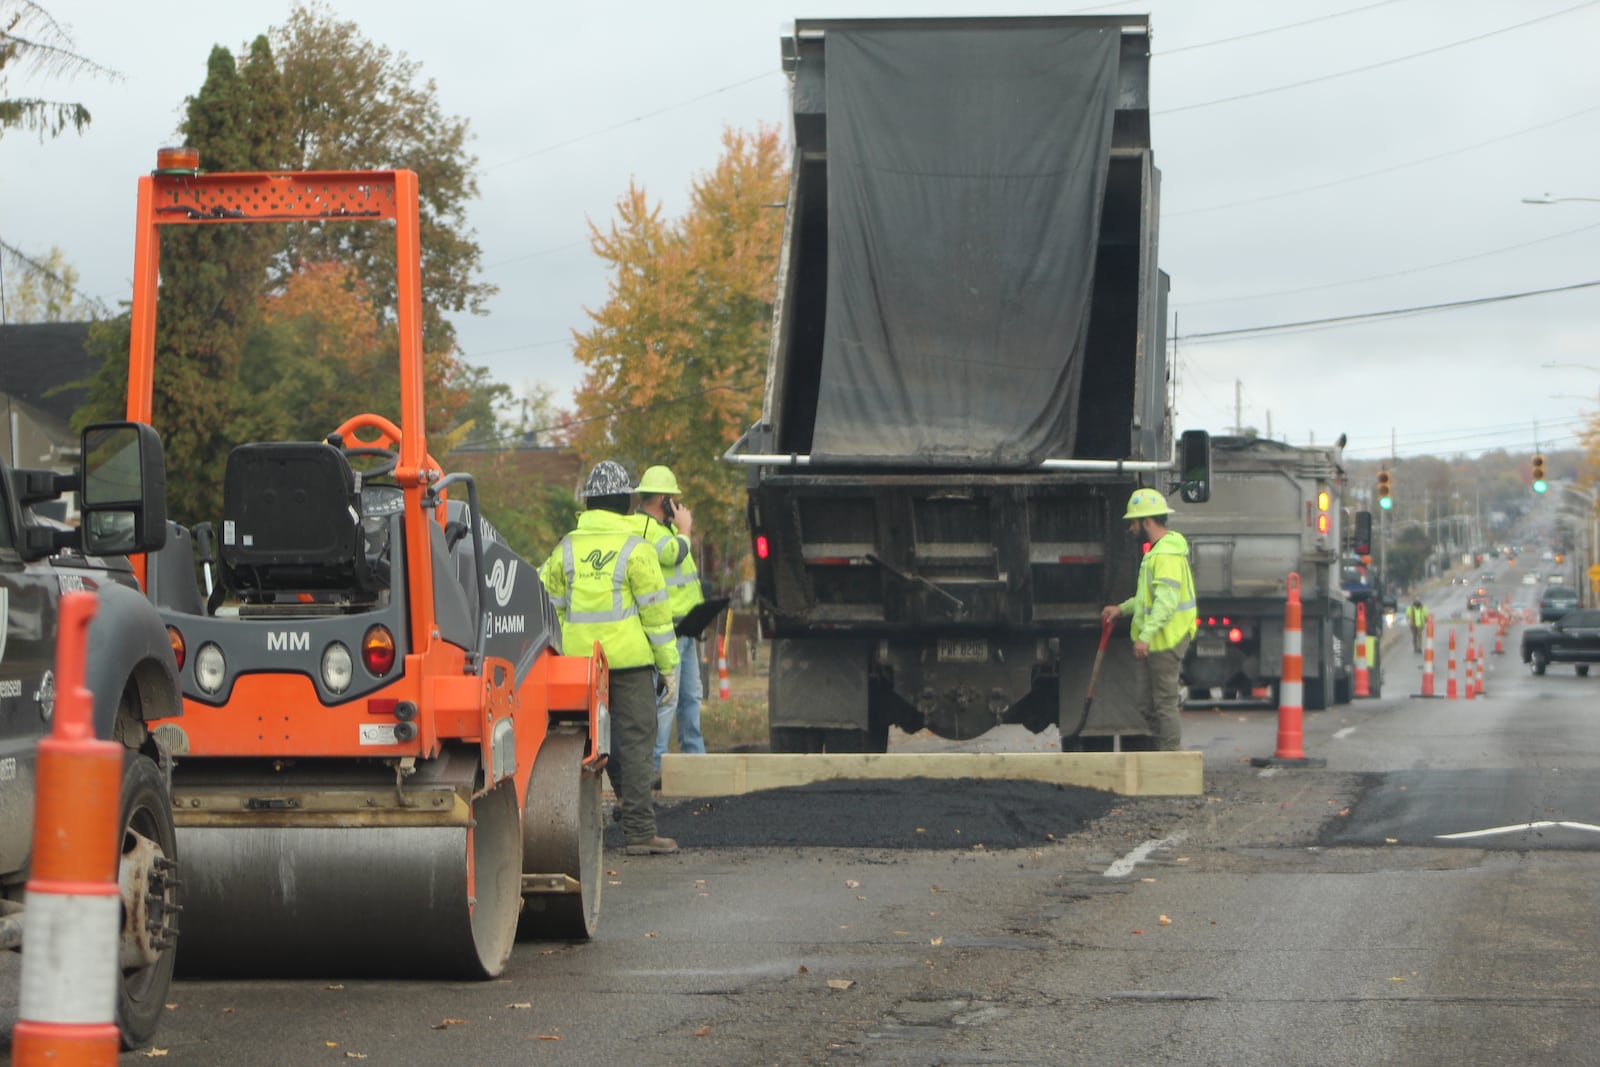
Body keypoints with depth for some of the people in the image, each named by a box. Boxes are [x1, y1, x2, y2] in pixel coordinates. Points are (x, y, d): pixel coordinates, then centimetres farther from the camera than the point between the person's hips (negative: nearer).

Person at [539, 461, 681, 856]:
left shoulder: (567, 548, 6)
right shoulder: (634, 548, -7)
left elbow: (549, 603, 12)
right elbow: (656, 610, -6)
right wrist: (668, 664, 0)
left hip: (579, 660, 4)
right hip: (629, 659, -4)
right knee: (634, 739, -2)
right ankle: (639, 831, -3)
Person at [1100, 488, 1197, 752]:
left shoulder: (1167, 555, -18)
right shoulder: (1155, 552, 17)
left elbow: (1166, 602, -27)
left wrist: (1145, 636, -31)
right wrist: (1123, 608, 24)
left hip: (1165, 641, -10)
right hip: (1152, 641, 10)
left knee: (1165, 703, -5)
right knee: (1145, 700, 14)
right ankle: (1167, 750, 21)